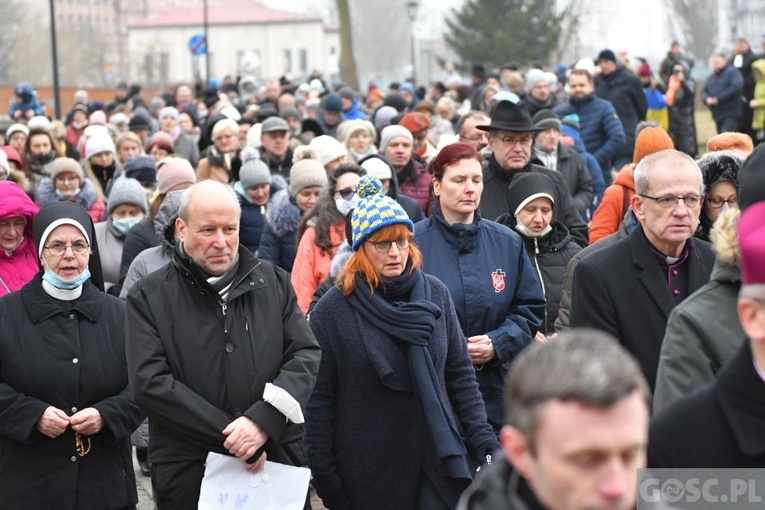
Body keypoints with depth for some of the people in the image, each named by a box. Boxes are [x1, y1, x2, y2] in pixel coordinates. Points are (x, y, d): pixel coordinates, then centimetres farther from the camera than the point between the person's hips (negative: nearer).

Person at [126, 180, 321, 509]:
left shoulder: (273, 282, 8)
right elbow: (150, 383, -11)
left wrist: (263, 420, -16)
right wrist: (230, 435, -16)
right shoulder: (150, 297, -1)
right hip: (189, 472, -2)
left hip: (279, 461, 2)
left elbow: (306, 355, 1)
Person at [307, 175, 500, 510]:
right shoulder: (332, 311, -5)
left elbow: (460, 374, 8)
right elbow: (318, 401, -4)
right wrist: (324, 476, -6)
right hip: (367, 475, -2)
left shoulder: (435, 294, 4)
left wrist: (482, 440, 1)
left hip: (438, 464, 2)